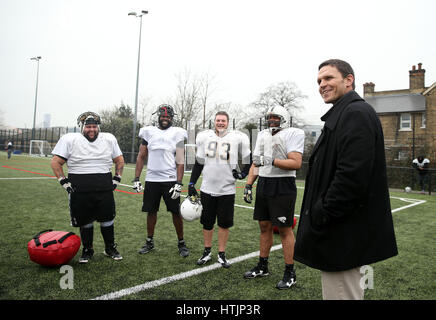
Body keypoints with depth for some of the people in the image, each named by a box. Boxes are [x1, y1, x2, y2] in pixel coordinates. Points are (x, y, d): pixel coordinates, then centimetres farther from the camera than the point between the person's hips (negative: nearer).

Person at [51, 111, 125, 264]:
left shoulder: (109, 139, 6)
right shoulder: (70, 139, -2)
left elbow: (119, 160, 16)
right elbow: (56, 162, 0)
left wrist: (116, 179, 8)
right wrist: (64, 182, -6)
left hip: (105, 189, 2)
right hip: (79, 190, -1)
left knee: (107, 219, 8)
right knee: (85, 222, 9)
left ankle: (110, 248, 26)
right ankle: (87, 250, 28)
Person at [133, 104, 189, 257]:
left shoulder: (177, 134, 0)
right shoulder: (149, 132, 7)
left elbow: (180, 162, -4)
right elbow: (141, 157, 10)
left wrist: (179, 183, -11)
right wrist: (136, 179, 4)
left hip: (170, 180, -2)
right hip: (151, 179, 3)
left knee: (176, 212, 2)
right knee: (151, 211, 11)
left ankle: (181, 243, 17)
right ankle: (149, 241, 27)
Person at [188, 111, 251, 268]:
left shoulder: (237, 138, -4)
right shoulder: (204, 137, 4)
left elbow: (248, 159, 9)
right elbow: (199, 163, 10)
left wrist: (243, 173, -3)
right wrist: (191, 183, 8)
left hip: (227, 190, -2)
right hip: (207, 189, 2)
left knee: (224, 224, 7)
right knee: (207, 223, 12)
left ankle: (221, 254, 23)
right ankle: (207, 252, 29)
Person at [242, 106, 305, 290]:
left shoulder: (292, 134, -8)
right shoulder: (262, 135, 14)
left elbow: (296, 163, -18)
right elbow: (255, 164, 17)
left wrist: (271, 161, -26)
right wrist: (248, 185, 11)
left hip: (283, 186, -7)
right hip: (263, 184, 7)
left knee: (285, 229, 0)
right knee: (264, 226, 14)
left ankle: (290, 273, 14)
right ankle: (262, 267, 28)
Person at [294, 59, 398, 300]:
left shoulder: (356, 113, -16)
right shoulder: (342, 115, 17)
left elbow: (353, 176, -26)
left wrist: (319, 217, -18)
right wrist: (316, 216, 15)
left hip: (343, 237, -11)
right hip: (341, 233, 11)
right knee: (343, 290, 22)